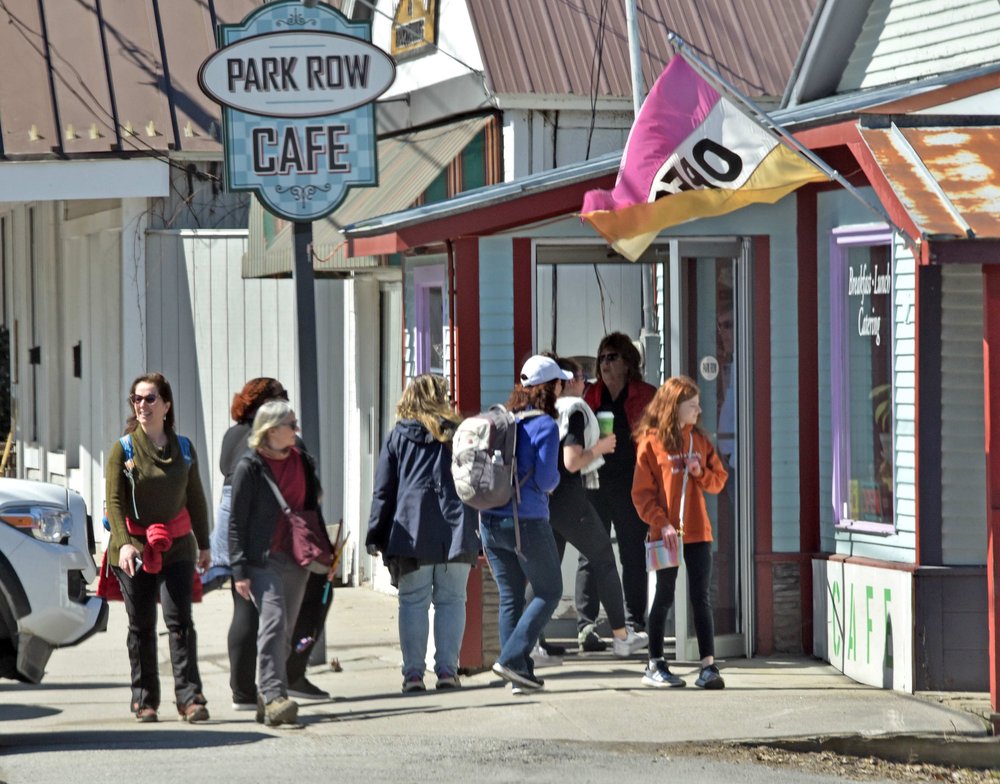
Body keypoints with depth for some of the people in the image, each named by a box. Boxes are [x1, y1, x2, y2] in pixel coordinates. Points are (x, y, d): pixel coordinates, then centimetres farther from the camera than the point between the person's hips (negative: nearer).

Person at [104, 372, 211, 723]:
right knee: (141, 626, 4)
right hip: (135, 548, -1)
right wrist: (123, 543, -21)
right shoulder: (123, 449, -1)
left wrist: (203, 545, 16)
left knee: (180, 620, -10)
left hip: (176, 547, 1)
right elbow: (113, 501, -7)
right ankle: (144, 699, 13)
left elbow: (196, 499, 16)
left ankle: (190, 697, -12)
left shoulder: (183, 449, 7)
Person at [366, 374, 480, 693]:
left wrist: (376, 536, 8)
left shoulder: (398, 436, 6)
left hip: (411, 533, -1)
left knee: (413, 603, 3)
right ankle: (447, 670, 1)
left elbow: (384, 490, 5)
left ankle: (413, 672, -1)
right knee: (451, 600, 6)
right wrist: (482, 536, 10)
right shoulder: (459, 434, 8)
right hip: (456, 532, 1)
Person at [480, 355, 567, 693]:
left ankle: (520, 674, 11)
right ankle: (511, 659, -5)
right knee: (549, 592, 8)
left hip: (490, 521, 6)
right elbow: (546, 478, -15)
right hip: (526, 521, -6)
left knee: (510, 597, 11)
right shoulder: (544, 425, -11)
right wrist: (554, 480, 7)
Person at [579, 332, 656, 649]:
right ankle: (586, 624, -6)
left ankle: (635, 625, 9)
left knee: (633, 556, 4)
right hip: (594, 483, 2)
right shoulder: (590, 395, 11)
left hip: (631, 485, -2)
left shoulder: (645, 396, 3)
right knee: (590, 555, -3)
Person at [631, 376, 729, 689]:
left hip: (697, 532, 4)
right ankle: (655, 666, 13)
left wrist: (702, 473, -7)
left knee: (701, 598, 0)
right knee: (664, 598, 4)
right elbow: (642, 493, -6)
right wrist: (662, 523, -16)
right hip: (667, 534, -4)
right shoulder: (651, 441, -4)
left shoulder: (699, 440, 10)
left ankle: (708, 666, -2)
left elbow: (719, 480, 14)